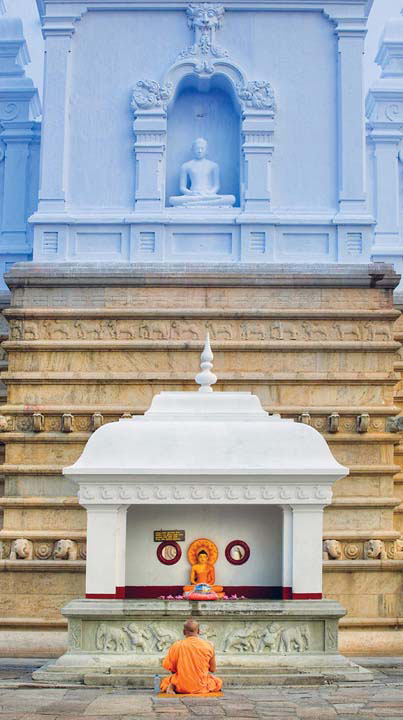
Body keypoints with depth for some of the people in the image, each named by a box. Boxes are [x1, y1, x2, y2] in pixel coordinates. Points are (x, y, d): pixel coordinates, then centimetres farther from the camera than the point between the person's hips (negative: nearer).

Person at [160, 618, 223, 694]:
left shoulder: (176, 646, -11)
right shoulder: (208, 646, -8)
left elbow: (169, 667, -2)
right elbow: (212, 669, 3)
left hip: (181, 688, -2)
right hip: (202, 688, 2)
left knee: (164, 681, 29)